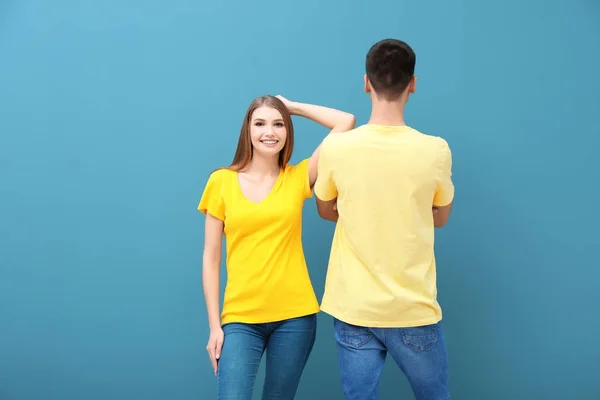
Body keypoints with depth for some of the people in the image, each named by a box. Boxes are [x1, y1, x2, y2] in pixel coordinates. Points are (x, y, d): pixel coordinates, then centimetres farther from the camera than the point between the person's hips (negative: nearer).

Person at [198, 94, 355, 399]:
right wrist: (214, 325, -3)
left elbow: (347, 121, -4)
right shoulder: (221, 181, 0)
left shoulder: (298, 178, 2)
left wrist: (292, 106, 4)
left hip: (295, 315, 1)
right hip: (241, 316, -1)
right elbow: (210, 259, 1)